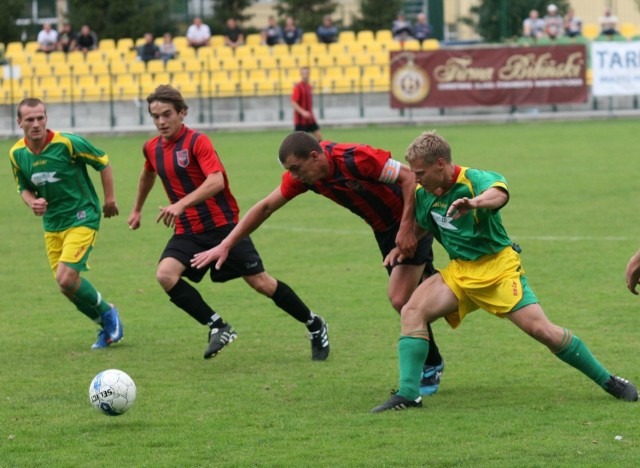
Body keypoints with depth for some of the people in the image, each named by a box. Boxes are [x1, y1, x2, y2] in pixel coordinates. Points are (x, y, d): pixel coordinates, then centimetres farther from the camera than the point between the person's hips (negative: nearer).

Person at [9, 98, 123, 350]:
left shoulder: (67, 143, -19)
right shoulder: (17, 154, -2)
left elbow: (103, 162, -5)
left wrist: (109, 198, -1)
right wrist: (32, 202, -10)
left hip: (82, 218, -6)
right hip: (52, 224, 6)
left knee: (66, 278, -19)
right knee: (66, 284, 5)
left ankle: (107, 313, 8)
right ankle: (107, 327, 26)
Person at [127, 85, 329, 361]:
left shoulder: (197, 142, -14)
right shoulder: (152, 148, 7)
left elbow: (216, 181, -28)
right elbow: (148, 175, 32)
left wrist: (182, 204, -38)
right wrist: (137, 209, 42)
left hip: (222, 225, -6)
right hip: (187, 232, 6)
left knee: (260, 282, -3)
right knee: (165, 274, -22)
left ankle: (314, 325, 18)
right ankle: (218, 327, -12)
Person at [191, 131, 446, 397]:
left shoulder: (356, 158, -32)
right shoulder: (302, 175, -10)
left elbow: (409, 176, -26)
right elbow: (266, 207, 0)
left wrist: (407, 228, -28)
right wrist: (226, 245, -2)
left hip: (410, 223, -7)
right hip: (383, 230, 7)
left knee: (400, 300, -13)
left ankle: (430, 369, 4)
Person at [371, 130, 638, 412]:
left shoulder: (474, 179, -19)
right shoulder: (423, 193, 2)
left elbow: (499, 193, -45)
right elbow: (421, 224, 25)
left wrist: (474, 202, -67)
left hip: (498, 268, -6)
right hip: (459, 271, 6)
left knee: (541, 329, -16)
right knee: (411, 312, -16)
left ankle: (609, 381, 0)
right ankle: (408, 395, -17)